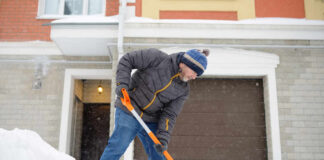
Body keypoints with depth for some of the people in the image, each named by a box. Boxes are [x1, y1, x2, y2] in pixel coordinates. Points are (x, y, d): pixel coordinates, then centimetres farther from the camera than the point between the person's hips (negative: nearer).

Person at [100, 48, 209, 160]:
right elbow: (127, 60, -11)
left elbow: (169, 115, -5)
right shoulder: (158, 58, -13)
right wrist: (122, 84, -24)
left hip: (151, 121, 5)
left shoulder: (183, 89, 0)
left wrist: (163, 138, -18)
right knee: (118, 146, -14)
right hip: (129, 110, -5)